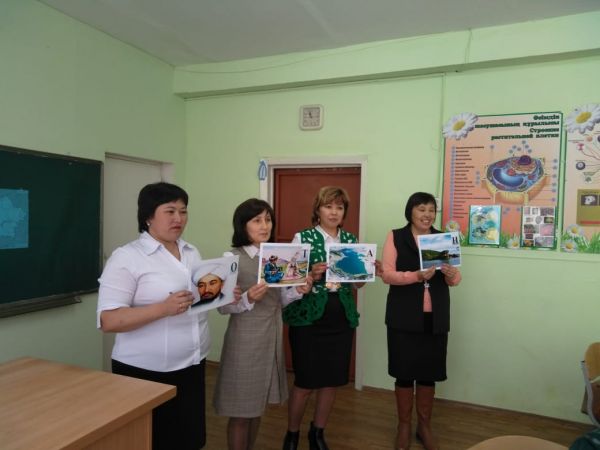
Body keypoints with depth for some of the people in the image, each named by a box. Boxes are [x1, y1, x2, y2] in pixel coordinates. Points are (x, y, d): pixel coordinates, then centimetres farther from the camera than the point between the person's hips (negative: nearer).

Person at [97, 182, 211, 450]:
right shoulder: (126, 257, -12)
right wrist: (164, 309, -29)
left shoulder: (191, 252, 8)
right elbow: (109, 321, -17)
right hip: (145, 372, -6)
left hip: (192, 365, 6)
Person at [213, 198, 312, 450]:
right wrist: (248, 298, -30)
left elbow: (280, 299, 10)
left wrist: (298, 291, -8)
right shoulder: (233, 258, -11)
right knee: (241, 411, 8)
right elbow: (223, 307, -12)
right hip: (246, 339, -5)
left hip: (272, 336, 6)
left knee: (258, 406, 20)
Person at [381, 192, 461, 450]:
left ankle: (424, 426, 31)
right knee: (404, 373, 6)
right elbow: (387, 274, -11)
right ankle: (404, 426, 27)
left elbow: (455, 280, 5)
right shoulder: (395, 237, -2)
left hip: (436, 318, 3)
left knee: (429, 373, 12)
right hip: (404, 317, -3)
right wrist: (417, 276, -25)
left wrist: (452, 274, -18)